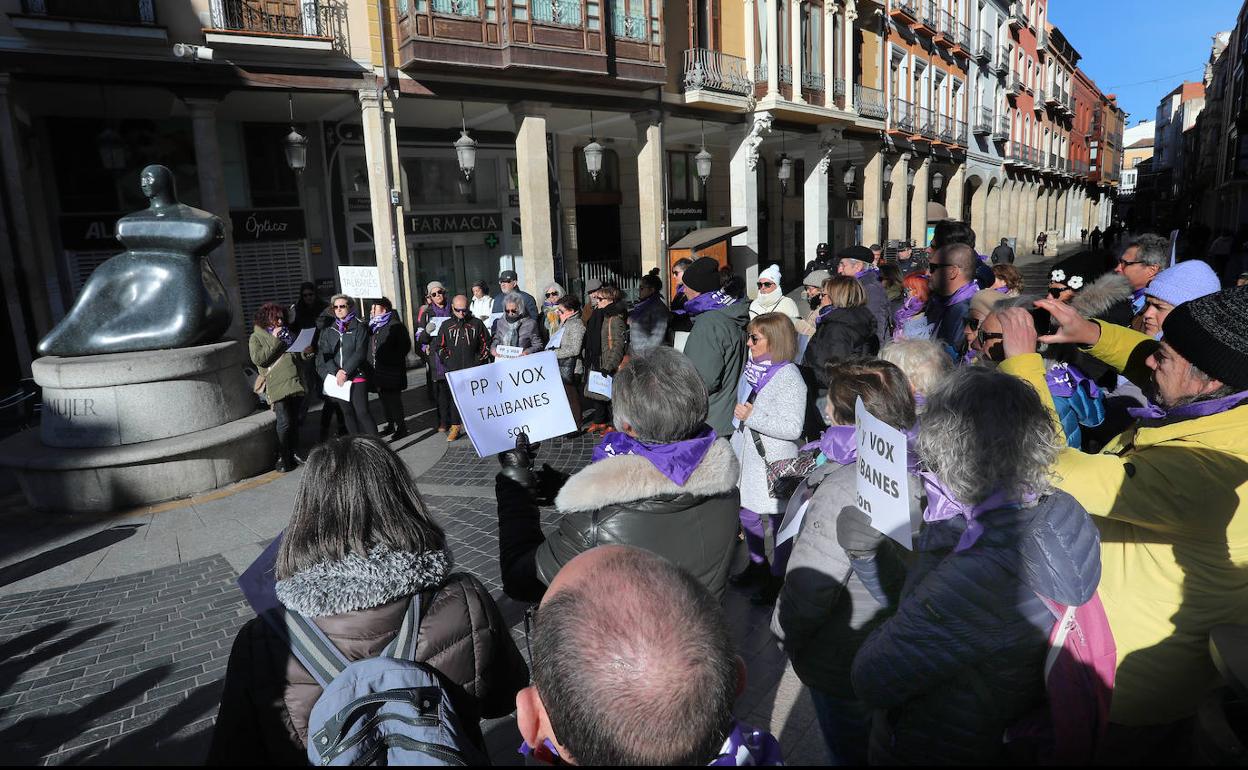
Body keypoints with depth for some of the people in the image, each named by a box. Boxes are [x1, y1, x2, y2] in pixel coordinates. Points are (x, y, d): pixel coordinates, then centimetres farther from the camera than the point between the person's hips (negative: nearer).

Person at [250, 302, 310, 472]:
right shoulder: (256, 337, 6)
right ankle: (283, 458, 1)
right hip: (278, 386, -5)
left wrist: (304, 352, 8)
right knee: (284, 422, -11)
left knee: (294, 421, 9)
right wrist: (275, 341, -11)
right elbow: (257, 359, -10)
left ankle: (294, 453, 20)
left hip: (295, 383, 6)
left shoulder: (287, 333, 23)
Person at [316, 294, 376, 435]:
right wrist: (336, 372, -13)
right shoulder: (328, 331, 11)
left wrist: (345, 371, -16)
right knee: (347, 412, 8)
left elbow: (360, 353, -8)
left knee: (362, 412, -12)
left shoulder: (359, 328, 0)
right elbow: (324, 354, 2)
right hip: (337, 379, 4)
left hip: (357, 376, -4)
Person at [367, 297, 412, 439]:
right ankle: (390, 424, 24)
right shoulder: (372, 325, 15)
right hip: (377, 371, 8)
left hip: (391, 371, -8)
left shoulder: (395, 325, -8)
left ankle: (401, 426, 5)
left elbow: (405, 346, -11)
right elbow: (368, 347, 23)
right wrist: (370, 364, 11)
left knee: (393, 399, -5)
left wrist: (393, 360, -13)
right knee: (383, 399, 13)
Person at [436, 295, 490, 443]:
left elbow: (486, 343, 7)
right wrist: (448, 360, 0)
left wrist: (479, 360, -2)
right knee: (454, 398, 3)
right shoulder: (446, 325, 8)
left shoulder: (477, 323, 4)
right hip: (453, 371, 1)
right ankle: (455, 426, 10)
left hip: (474, 370, -1)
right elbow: (439, 346, 12)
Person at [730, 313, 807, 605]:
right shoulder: (753, 369, 7)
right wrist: (736, 444, 23)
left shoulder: (788, 377, -18)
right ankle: (757, 565, 38)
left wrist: (752, 416, -23)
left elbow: (792, 428, -24)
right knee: (747, 513, 18)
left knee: (778, 518, 5)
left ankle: (778, 577, 22)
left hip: (773, 463, -8)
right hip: (747, 456, 9)